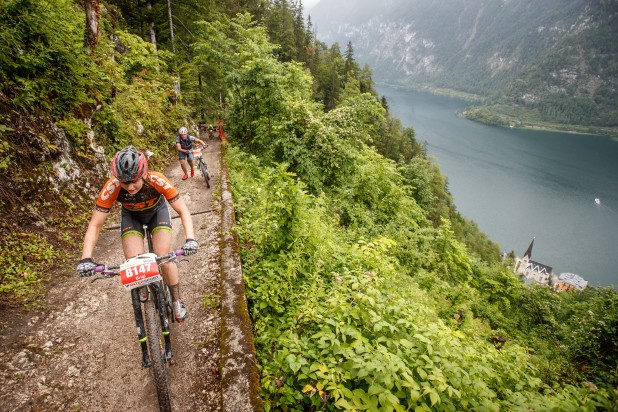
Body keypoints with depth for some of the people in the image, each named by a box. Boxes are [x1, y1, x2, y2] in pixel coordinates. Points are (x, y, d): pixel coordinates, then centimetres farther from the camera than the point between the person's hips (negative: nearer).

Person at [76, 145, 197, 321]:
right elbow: (95, 225, -29)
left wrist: (190, 239, -47)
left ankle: (177, 300, 7)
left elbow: (182, 210, -33)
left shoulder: (157, 180, -37)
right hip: (131, 216, 1)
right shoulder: (112, 187, -34)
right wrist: (86, 258, -41)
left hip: (157, 211, -1)